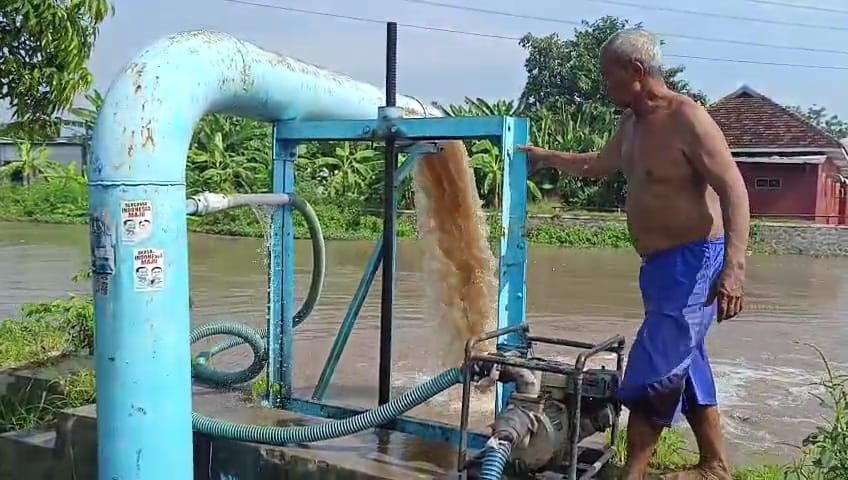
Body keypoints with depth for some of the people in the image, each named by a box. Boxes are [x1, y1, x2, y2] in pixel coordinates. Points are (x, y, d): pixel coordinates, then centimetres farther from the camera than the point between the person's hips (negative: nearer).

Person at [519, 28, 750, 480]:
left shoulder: (687, 118, -17)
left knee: (652, 371, -8)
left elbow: (734, 190, -22)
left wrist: (734, 267, -30)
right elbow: (595, 166, 30)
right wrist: (547, 157, 30)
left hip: (694, 263, -9)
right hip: (661, 265, 9)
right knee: (685, 366, 16)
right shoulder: (631, 124, 10)